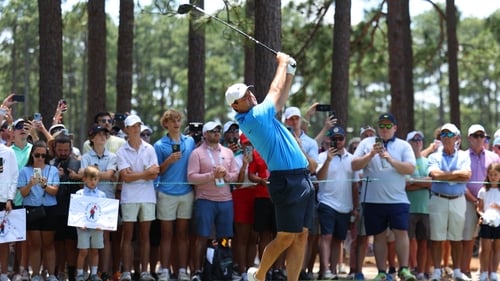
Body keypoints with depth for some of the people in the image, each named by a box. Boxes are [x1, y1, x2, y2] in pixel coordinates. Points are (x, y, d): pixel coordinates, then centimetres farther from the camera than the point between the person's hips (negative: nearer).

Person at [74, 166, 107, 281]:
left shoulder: (102, 195, 6)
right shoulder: (79, 194, 1)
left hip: (97, 227, 2)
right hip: (83, 226, -2)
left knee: (95, 250, 8)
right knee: (83, 251, -1)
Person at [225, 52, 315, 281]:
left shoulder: (261, 114, 14)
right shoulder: (253, 119, -12)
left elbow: (280, 98, 28)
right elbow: (275, 91, -2)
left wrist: (290, 71, 20)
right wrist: (282, 63, 13)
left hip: (302, 179, 9)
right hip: (287, 181, -9)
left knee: (301, 237, 4)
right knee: (286, 238, -4)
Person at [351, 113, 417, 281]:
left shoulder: (403, 146, 8)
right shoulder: (367, 143, 9)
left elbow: (410, 169, -5)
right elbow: (354, 166, 1)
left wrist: (390, 159, -16)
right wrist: (371, 154, -13)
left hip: (397, 199, -1)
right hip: (373, 200, 1)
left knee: (401, 232, -10)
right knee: (379, 235, 6)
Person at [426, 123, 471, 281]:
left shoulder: (463, 156, 8)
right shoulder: (434, 157, 6)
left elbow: (467, 175, -9)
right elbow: (434, 174, -13)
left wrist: (445, 175, -8)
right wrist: (456, 174, -8)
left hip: (458, 200, 1)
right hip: (438, 200, -1)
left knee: (457, 238, 7)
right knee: (437, 237, -2)